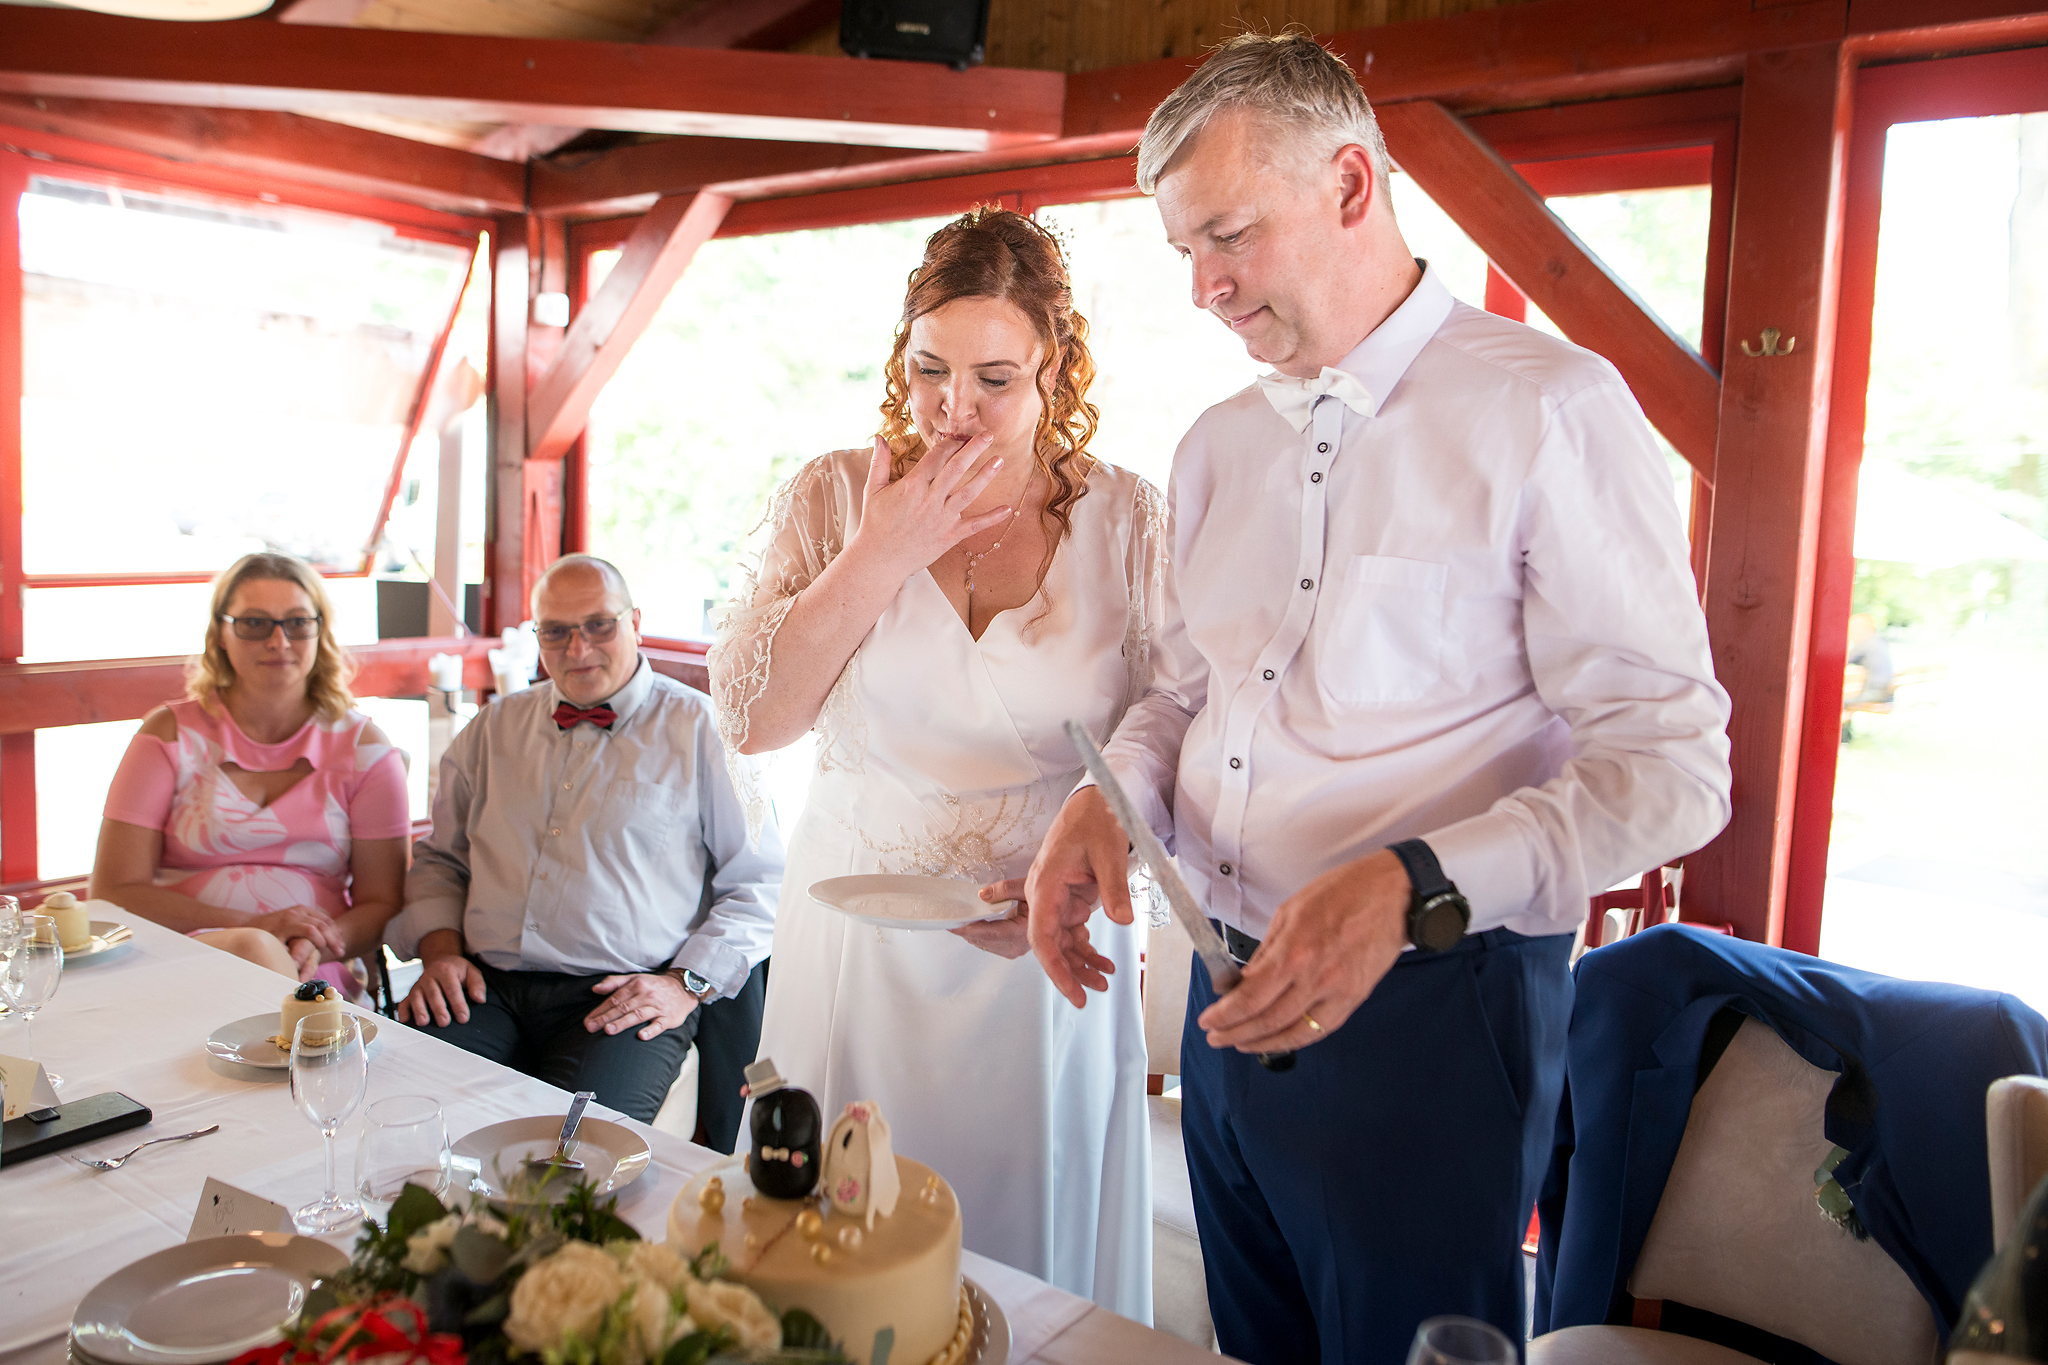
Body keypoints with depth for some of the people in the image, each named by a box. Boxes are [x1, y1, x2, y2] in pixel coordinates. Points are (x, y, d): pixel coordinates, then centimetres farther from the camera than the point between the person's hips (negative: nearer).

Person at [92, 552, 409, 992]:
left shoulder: (361, 746, 9)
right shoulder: (171, 735, 8)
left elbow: (382, 903, 8)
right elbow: (114, 892, 1)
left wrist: (314, 946, -16)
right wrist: (252, 927, -15)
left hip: (311, 978, 2)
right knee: (252, 950, -36)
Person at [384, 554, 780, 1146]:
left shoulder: (700, 728, 5)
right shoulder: (494, 728, 20)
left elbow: (759, 881, 3)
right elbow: (440, 859, 25)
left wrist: (688, 983, -8)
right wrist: (440, 949, 5)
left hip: (624, 999, -4)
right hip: (486, 986, 4)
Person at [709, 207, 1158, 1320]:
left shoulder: (1127, 522, -3)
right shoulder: (831, 501, 0)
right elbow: (748, 720, -8)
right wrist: (881, 557, -14)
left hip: (1044, 966, 0)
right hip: (854, 947, 1)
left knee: (1036, 1271, 12)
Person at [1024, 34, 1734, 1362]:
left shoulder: (1547, 408, -12)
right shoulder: (1219, 444, 10)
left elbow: (1669, 765, -16)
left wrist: (1412, 891, -29)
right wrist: (1106, 801, -3)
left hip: (1429, 1002, -6)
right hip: (1237, 995, 7)